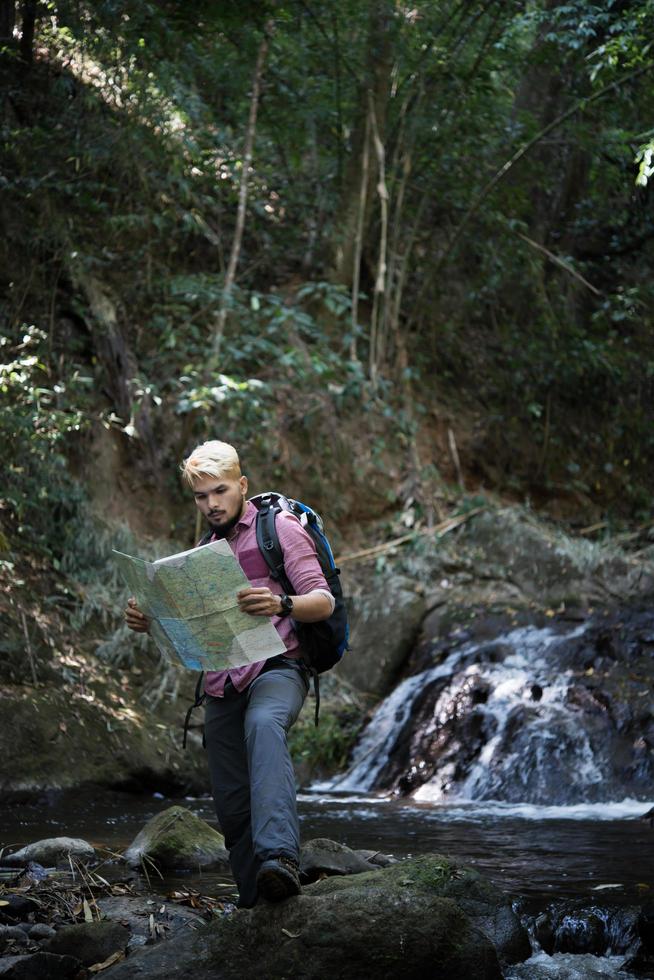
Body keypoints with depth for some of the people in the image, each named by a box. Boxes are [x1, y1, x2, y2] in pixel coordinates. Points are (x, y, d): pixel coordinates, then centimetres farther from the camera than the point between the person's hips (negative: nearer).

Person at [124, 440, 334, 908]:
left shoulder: (279, 529, 2)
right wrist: (148, 621, 1)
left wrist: (281, 605, -31)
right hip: (222, 686, 7)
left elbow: (324, 601, -8)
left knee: (264, 724, -39)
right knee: (233, 807, 3)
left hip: (276, 668, -7)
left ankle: (280, 856, -57)